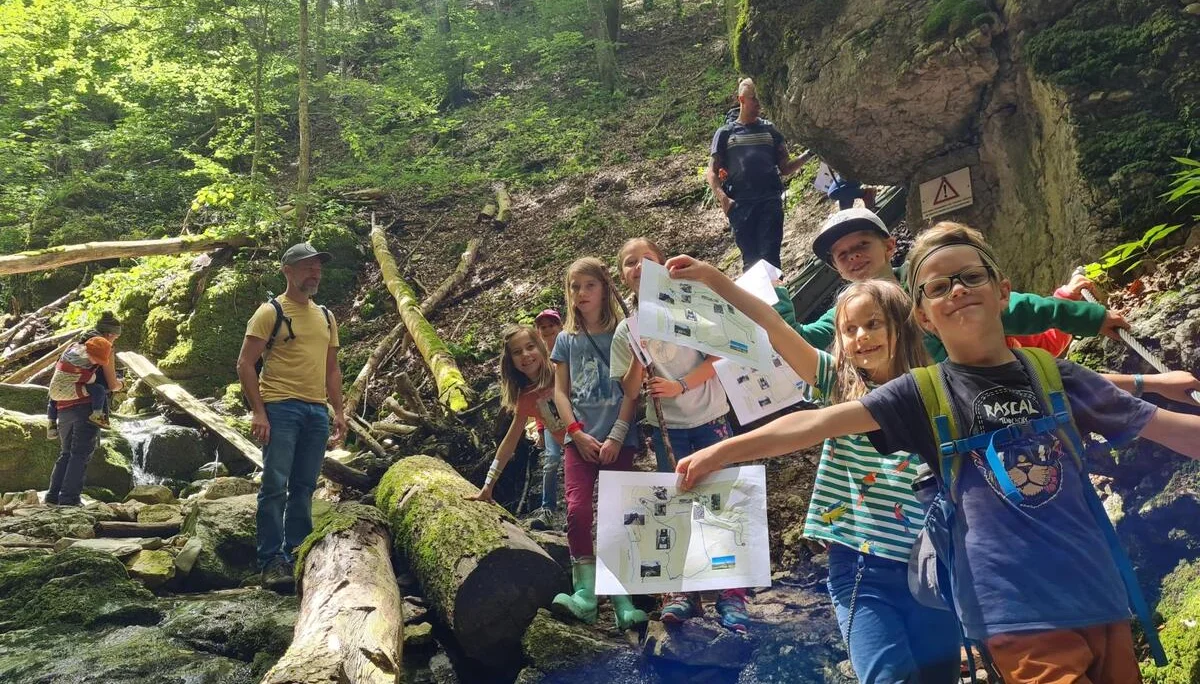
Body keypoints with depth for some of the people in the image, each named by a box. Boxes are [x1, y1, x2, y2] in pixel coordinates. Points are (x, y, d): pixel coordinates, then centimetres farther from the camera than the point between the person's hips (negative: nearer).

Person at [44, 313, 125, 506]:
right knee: (81, 453, -6)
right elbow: (112, 384, 3)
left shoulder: (75, 345, 24)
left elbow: (61, 377, 25)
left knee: (66, 453, 15)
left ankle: (53, 496, 12)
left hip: (63, 408, 7)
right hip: (85, 406, -6)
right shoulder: (103, 346, 4)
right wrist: (120, 385, 24)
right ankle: (69, 497, -11)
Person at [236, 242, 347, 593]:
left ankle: (297, 556, 17)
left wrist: (338, 411, 12)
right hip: (280, 408, -6)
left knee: (304, 488, 9)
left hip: (317, 411, 6)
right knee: (275, 486, -8)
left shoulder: (325, 317, 17)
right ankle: (272, 562, -2)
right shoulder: (271, 312, -1)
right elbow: (245, 364, -6)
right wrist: (258, 411, -14)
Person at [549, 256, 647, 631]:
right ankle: (585, 593, -9)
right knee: (577, 510, -14)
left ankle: (621, 599, 4)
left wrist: (617, 435, -11)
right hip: (580, 438, 2)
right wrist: (578, 433, -6)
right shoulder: (566, 339, 11)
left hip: (619, 438, -2)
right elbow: (560, 391, 8)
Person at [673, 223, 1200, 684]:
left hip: (1100, 600, 4)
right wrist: (722, 451, -14)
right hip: (1021, 614, -4)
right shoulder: (926, 393, -4)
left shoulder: (1056, 377, 4)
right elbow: (817, 423, -10)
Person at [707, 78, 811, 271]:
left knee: (770, 257, -10)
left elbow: (785, 168, 16)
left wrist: (807, 155, -2)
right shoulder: (725, 133, 14)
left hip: (770, 202, 0)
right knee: (750, 259, 0)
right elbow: (712, 172, 8)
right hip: (740, 204, 0)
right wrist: (722, 197, -10)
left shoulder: (770, 131, 18)